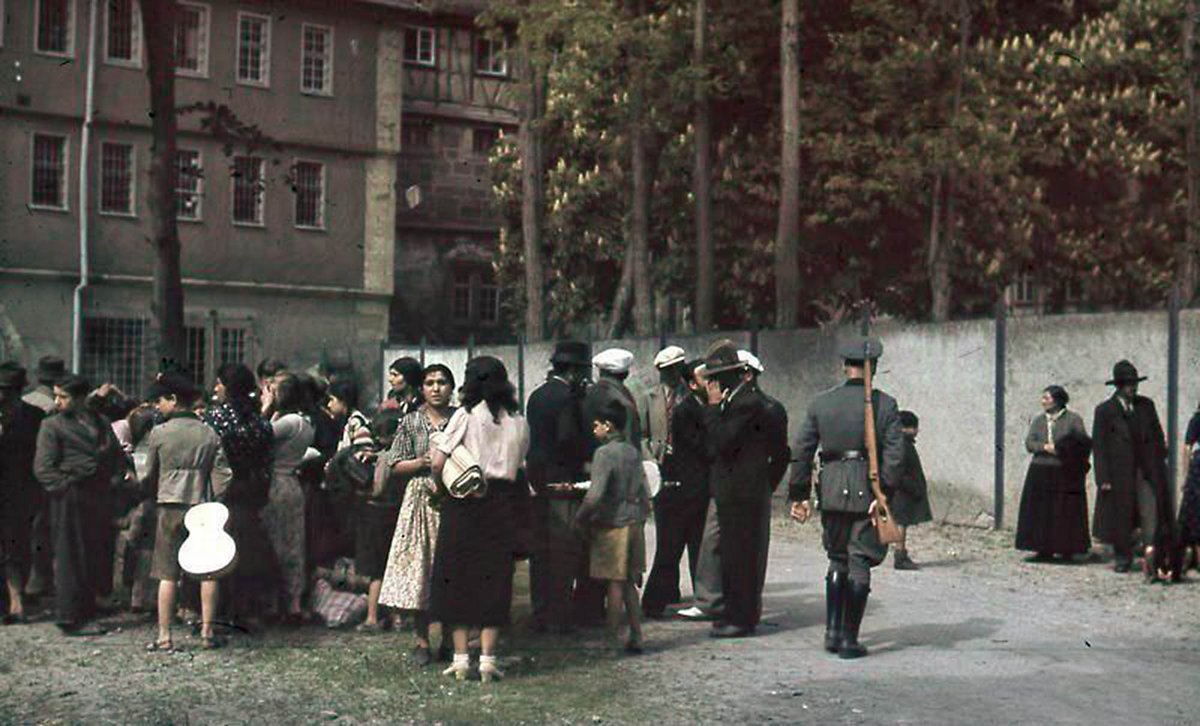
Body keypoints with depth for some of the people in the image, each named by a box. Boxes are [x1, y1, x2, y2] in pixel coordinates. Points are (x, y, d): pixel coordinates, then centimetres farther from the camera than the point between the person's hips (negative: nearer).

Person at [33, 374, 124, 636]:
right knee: (70, 561, -1)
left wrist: (118, 474, 5)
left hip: (100, 499, 5)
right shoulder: (52, 426, 0)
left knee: (96, 559, 8)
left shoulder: (101, 423, 15)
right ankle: (70, 620, 5)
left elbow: (117, 457, 22)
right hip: (70, 501, -5)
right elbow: (43, 468, -6)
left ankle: (86, 612, 19)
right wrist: (65, 487, -13)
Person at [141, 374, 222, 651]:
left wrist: (149, 493, 25)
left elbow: (150, 475, 7)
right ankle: (207, 631, 8)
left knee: (167, 574, 3)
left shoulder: (159, 433, -2)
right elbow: (220, 474, 5)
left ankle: (164, 636, 4)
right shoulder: (210, 434, 4)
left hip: (169, 506, -1)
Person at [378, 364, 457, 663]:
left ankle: (448, 640, 13)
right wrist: (423, 462, -11)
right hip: (420, 501, 0)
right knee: (419, 564, -1)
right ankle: (422, 641, 9)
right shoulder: (411, 422, 6)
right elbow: (394, 465, 5)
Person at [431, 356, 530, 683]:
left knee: (457, 575, 7)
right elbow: (519, 470, 6)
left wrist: (441, 481, 9)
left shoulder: (466, 415, -5)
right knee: (494, 579, 8)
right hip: (501, 506, 3)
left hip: (463, 505, -3)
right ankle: (487, 658, 5)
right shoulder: (519, 423, 7)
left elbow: (437, 463, -9)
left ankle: (461, 658, 6)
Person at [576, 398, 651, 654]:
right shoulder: (633, 452, 9)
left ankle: (613, 637, 4)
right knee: (629, 582, 12)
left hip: (613, 524, -7)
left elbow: (595, 494, -20)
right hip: (634, 523, 7)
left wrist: (580, 518, -8)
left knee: (615, 583, -1)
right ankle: (636, 636, 12)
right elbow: (645, 492, 11)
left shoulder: (605, 453, -13)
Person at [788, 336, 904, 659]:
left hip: (832, 491, 2)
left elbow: (802, 451, 5)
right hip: (868, 489, -2)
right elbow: (895, 453, -10)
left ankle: (832, 632, 15)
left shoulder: (820, 403, 5)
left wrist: (799, 495, 10)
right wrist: (884, 495, -11)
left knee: (837, 559, 18)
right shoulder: (885, 404, -1)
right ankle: (849, 640, 3)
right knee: (860, 563, 3)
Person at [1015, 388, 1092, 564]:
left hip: (1066, 473, -3)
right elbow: (1029, 443, 4)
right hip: (1041, 472, 3)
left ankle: (1067, 549, 7)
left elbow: (1084, 442, -3)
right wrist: (1045, 447, -14)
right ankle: (1044, 549, 5)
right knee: (1041, 511, 0)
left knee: (1066, 511, -1)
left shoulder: (1073, 419, 2)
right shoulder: (1038, 420, 13)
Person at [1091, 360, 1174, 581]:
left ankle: (1152, 557, -14)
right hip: (1119, 474, -2)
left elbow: (1157, 437, 13)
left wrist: (1160, 467, 6)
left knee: (1151, 515, -10)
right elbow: (1098, 446, -4)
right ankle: (1123, 558, 21)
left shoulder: (1146, 405, 9)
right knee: (1120, 518, 7)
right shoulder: (1105, 411, -2)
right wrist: (1103, 478, -9)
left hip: (1147, 472, 2)